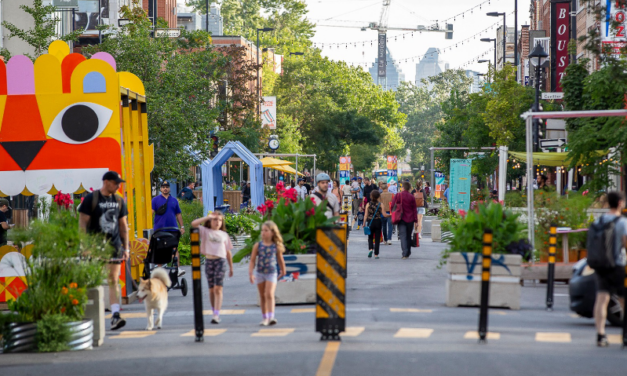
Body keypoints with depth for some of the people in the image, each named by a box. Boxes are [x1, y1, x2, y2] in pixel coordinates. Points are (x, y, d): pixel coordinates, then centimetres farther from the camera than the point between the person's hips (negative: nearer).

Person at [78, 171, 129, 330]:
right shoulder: (91, 199, -3)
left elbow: (123, 225, 16)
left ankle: (115, 315, -14)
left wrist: (126, 247, 11)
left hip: (114, 246, 3)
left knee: (113, 281, -6)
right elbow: (82, 223, -5)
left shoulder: (119, 201, 11)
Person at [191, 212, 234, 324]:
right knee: (211, 289, 7)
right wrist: (207, 217, -9)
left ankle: (216, 315, -17)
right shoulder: (205, 231, 8)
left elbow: (228, 252, 17)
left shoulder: (224, 235, 14)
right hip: (209, 261, 1)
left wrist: (231, 267, 15)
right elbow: (193, 224, -8)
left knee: (218, 289, -10)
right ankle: (215, 313, 18)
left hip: (220, 261, 0)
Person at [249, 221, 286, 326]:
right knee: (262, 296, 9)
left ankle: (271, 317, -21)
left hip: (271, 274, -2)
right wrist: (250, 273, -8)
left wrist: (283, 272, 19)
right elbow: (252, 260, 0)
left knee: (269, 294, -16)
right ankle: (265, 317, 19)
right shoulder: (257, 246, -1)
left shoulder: (276, 246, -3)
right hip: (259, 273, 2)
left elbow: (280, 260, 10)